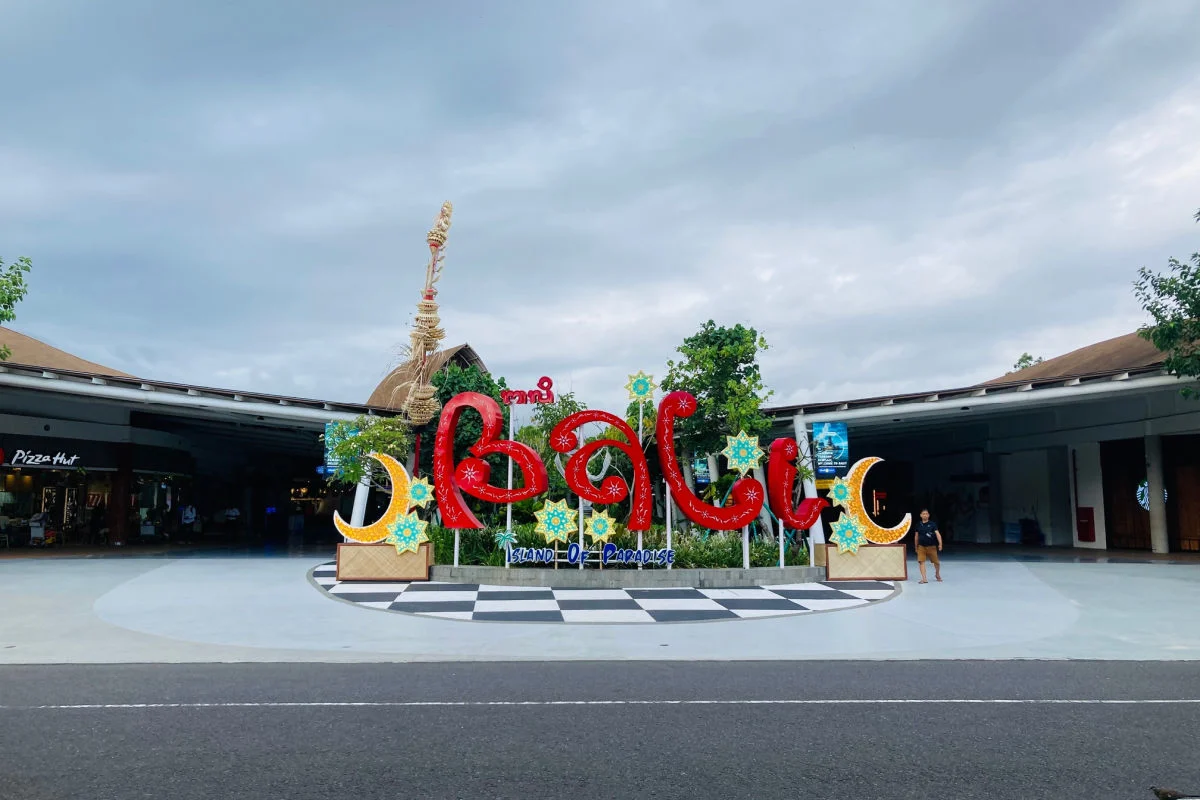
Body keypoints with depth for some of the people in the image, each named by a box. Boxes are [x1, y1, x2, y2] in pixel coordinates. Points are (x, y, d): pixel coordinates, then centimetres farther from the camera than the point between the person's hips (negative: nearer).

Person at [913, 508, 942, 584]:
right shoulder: (918, 525, 4)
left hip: (931, 546, -2)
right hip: (921, 546, 2)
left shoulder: (932, 524, -5)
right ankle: (924, 578, -8)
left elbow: (937, 534, -15)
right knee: (921, 561, -11)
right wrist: (916, 547, 17)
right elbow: (917, 536, 13)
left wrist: (940, 544, -28)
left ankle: (937, 574, 36)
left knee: (936, 562, 7)